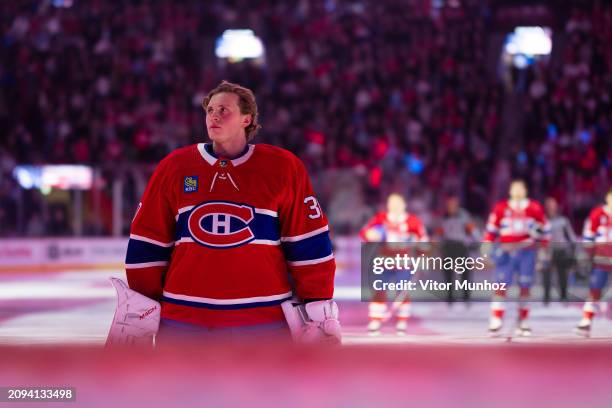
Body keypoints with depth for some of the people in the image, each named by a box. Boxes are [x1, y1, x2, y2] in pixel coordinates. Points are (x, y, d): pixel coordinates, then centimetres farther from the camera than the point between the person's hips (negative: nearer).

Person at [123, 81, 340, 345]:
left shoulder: (283, 168, 2)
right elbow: (148, 240, 10)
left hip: (262, 320, -1)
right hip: (182, 318, 2)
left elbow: (308, 241, 3)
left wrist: (320, 308, -1)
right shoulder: (174, 167, 6)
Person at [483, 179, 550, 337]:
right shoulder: (501, 208, 2)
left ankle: (522, 323, 13)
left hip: (527, 252, 1)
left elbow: (544, 230, 10)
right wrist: (486, 250, 2)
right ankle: (496, 321, -9)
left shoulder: (535, 208, 2)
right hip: (506, 252, -1)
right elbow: (491, 230, 8)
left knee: (525, 287, 4)